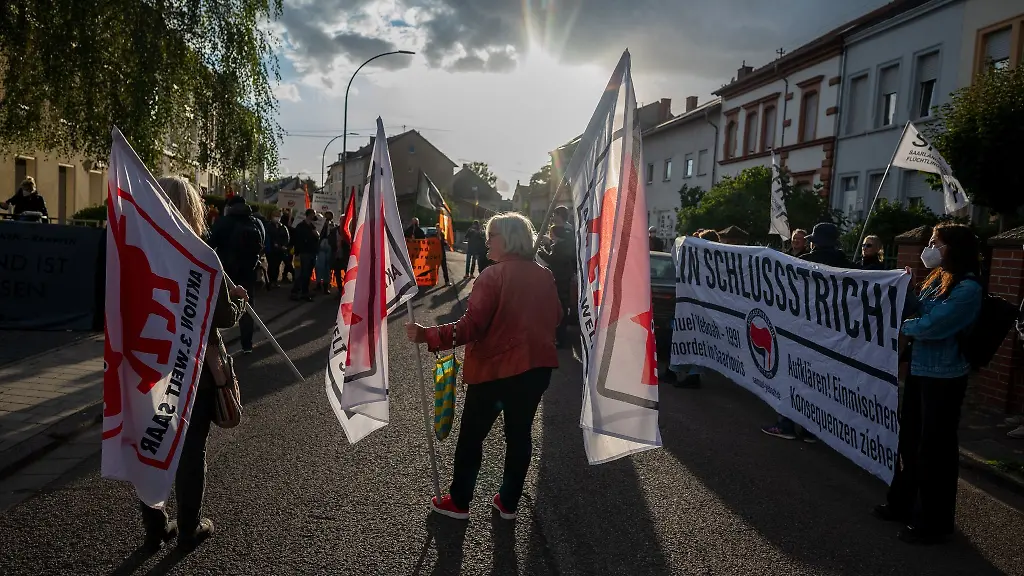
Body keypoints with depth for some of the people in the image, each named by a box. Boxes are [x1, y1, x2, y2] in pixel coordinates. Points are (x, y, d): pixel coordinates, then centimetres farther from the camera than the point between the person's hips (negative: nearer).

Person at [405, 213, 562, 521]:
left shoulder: (493, 276, -16)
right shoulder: (545, 276, 2)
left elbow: (472, 326, -23)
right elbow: (555, 318, 14)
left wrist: (428, 335, -21)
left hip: (494, 367, -5)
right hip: (537, 366, 5)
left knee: (471, 435, 12)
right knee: (520, 432, 17)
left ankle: (459, 502, 24)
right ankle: (509, 502, 27)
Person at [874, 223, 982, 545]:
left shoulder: (968, 288, -18)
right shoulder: (936, 279, 9)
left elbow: (930, 326, -22)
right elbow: (915, 313, 8)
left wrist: (902, 328, -5)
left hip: (944, 377, -9)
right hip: (919, 369, 9)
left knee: (935, 447, 2)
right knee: (910, 439, 18)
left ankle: (933, 522, 16)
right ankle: (904, 503, 34)